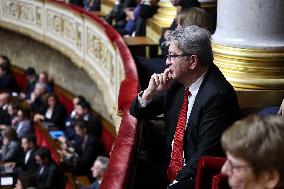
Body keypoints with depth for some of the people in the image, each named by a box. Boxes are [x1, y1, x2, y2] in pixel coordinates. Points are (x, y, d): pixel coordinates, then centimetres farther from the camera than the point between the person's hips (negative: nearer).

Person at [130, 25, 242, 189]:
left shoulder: (217, 95, -19)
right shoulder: (178, 82, 5)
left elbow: (206, 156, -20)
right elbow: (138, 113, 14)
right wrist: (151, 92, -4)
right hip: (169, 172, 7)